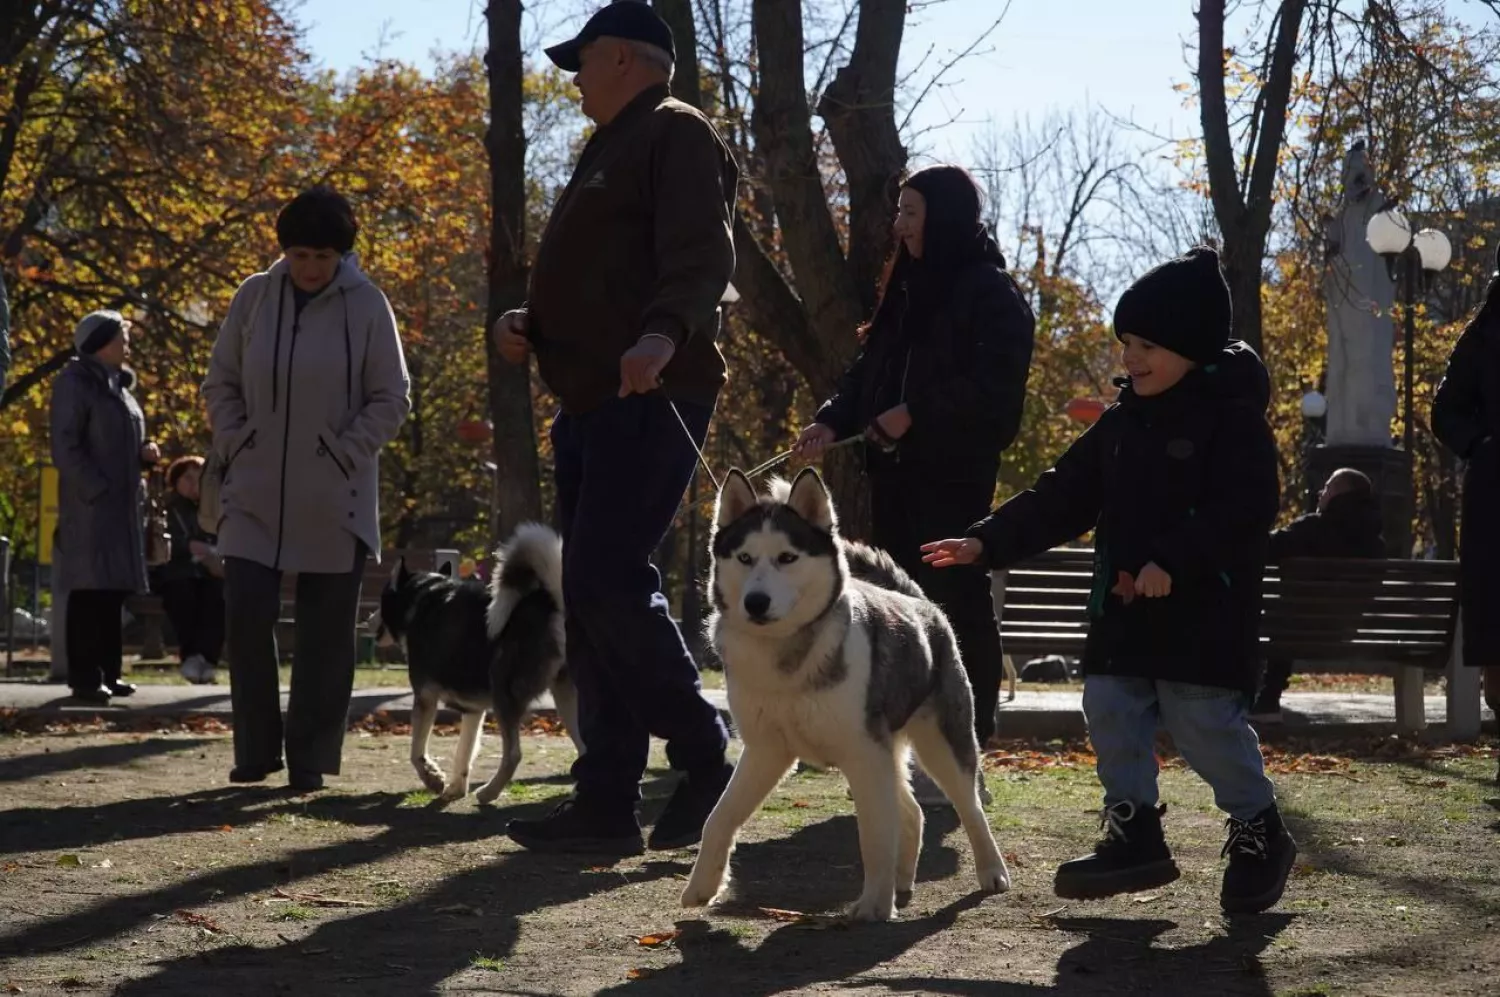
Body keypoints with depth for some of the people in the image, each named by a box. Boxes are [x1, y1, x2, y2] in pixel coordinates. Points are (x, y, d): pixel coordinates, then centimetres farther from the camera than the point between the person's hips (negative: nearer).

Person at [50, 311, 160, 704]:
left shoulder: (119, 385, 19)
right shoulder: (75, 384, -7)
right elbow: (65, 448, -14)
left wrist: (145, 453, 6)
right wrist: (98, 490, -20)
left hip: (123, 504, 9)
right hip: (90, 505, -8)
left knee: (114, 591, 9)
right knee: (90, 590, -9)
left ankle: (108, 672, 14)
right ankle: (85, 677, -8)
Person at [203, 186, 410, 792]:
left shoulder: (366, 306, -6)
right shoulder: (254, 297, 0)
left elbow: (392, 399, -1)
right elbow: (220, 384, 9)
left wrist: (344, 455, -8)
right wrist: (236, 447, -2)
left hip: (334, 498, -1)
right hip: (256, 492, 2)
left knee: (325, 630, 3)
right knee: (246, 613, -5)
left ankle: (310, 758, 12)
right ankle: (256, 749, 9)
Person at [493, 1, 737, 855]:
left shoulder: (676, 134, -4)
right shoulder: (613, 150, 27)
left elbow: (701, 256, -19)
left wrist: (665, 334, -38)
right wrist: (530, 327, 14)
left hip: (652, 397, -10)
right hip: (593, 401, 10)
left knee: (607, 578, -18)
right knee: (595, 593, 6)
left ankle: (707, 758, -8)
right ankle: (608, 802, 7)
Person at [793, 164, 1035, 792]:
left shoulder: (992, 294, -6)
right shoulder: (908, 288, 18)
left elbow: (991, 386, -16)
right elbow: (870, 369, 16)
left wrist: (915, 412, -19)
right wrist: (832, 422, 0)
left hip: (956, 474, -8)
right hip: (896, 470, 8)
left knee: (955, 604, -6)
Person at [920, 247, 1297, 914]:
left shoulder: (1232, 416, -9)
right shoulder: (1123, 421, 13)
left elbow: (1245, 508, -20)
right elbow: (1064, 497, 13)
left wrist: (1174, 561, -29)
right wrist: (989, 542, 4)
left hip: (1206, 611, -7)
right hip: (1123, 609, 7)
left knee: (1204, 721, -7)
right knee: (1110, 709, 3)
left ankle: (1258, 833, 12)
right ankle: (1132, 833, 14)